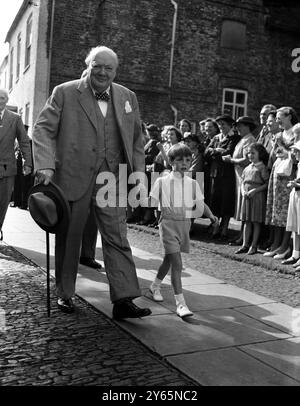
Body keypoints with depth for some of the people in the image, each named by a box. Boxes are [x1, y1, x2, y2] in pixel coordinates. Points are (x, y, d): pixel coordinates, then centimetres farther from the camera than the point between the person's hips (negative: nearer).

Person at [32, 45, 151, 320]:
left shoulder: (128, 97, 12)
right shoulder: (64, 93, 1)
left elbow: (137, 139, 16)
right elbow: (43, 129, -4)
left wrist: (138, 171, 7)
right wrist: (45, 165, -18)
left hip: (112, 179, 2)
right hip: (73, 176, -2)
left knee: (117, 238, -4)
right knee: (68, 238, 9)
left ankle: (123, 300, -1)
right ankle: (65, 294, 25)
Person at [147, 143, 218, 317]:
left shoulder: (193, 183, 6)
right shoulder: (162, 182, -3)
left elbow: (201, 204, 7)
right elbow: (152, 203, 4)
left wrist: (211, 215, -8)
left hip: (185, 224, 5)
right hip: (168, 223, -4)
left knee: (169, 259, 21)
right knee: (177, 263, -14)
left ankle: (155, 286, 45)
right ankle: (180, 303, -12)